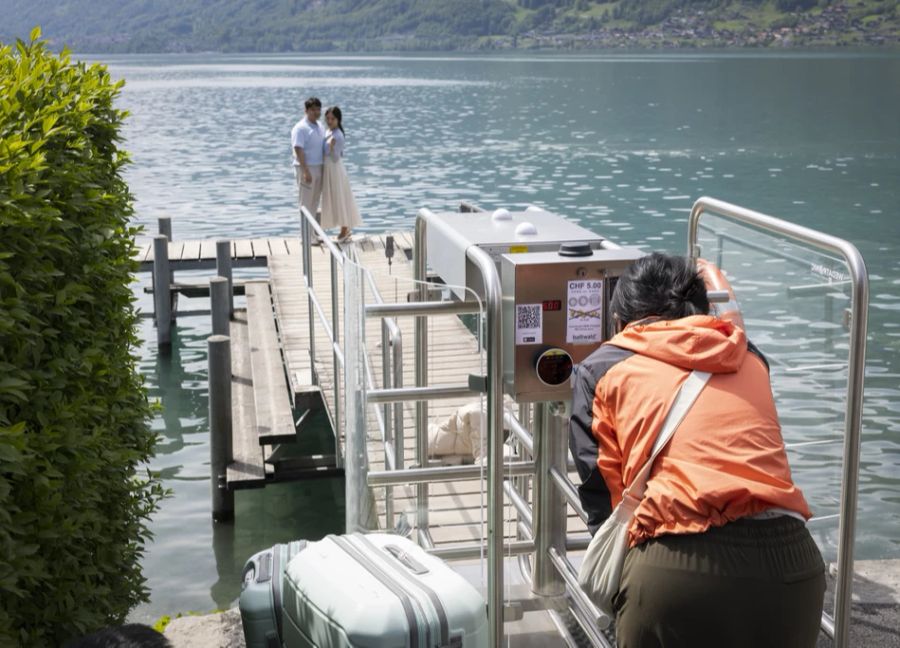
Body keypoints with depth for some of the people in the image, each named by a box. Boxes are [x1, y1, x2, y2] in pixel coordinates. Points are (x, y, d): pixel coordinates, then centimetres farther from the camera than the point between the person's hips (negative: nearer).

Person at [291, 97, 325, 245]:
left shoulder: (319, 127, 13)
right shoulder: (300, 128, -13)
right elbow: (298, 150, -19)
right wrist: (306, 171, -25)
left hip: (319, 168, 8)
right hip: (306, 169, -8)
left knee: (314, 203, 13)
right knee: (306, 204, -3)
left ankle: (313, 234, 21)